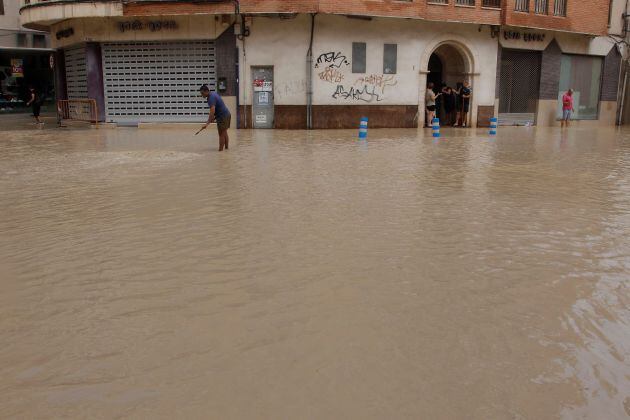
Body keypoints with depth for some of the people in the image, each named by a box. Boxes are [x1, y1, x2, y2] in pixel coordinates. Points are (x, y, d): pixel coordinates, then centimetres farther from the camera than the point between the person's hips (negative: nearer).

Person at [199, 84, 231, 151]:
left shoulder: (211, 98, -23)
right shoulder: (213, 93, 9)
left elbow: (212, 111, -35)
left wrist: (207, 123, -40)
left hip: (223, 117, -10)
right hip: (227, 114, 10)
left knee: (221, 134, -5)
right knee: (224, 133, 17)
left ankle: (220, 150, -2)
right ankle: (226, 148, 23)